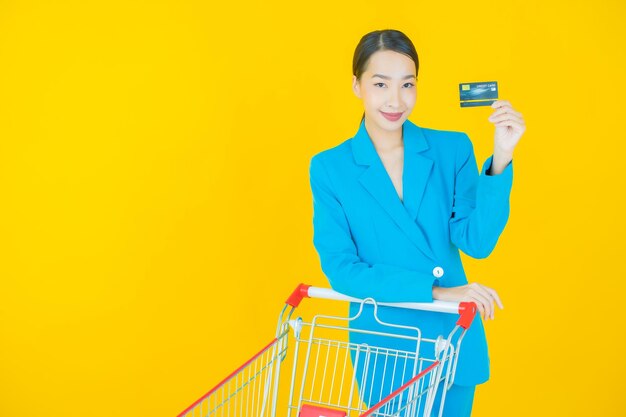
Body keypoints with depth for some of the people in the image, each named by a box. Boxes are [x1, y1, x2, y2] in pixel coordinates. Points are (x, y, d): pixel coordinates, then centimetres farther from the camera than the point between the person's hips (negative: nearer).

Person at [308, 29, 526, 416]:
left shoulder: (452, 149, -5)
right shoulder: (329, 168, -8)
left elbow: (477, 242, -11)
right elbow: (340, 269, -12)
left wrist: (501, 160, -22)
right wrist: (432, 291, -20)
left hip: (456, 344, 2)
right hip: (384, 351, -2)